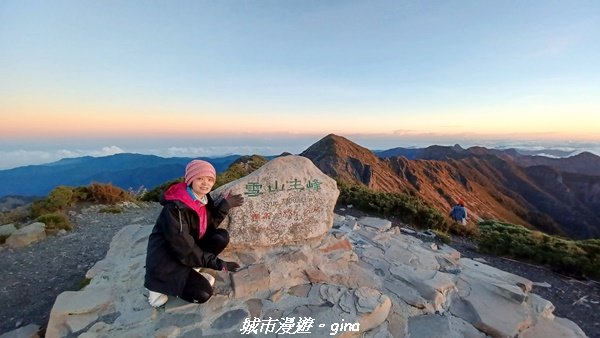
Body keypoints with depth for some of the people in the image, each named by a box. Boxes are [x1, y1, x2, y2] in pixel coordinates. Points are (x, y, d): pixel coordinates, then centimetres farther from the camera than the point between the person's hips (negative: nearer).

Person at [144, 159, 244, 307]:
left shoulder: (203, 198, -4)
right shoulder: (175, 207, -28)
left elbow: (209, 226, 3)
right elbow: (183, 246, -27)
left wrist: (225, 205, -7)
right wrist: (216, 263, -24)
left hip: (189, 248, 7)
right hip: (164, 257, -7)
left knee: (222, 236, -12)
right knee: (203, 293, -17)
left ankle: (191, 270, -1)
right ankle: (159, 284, 5)